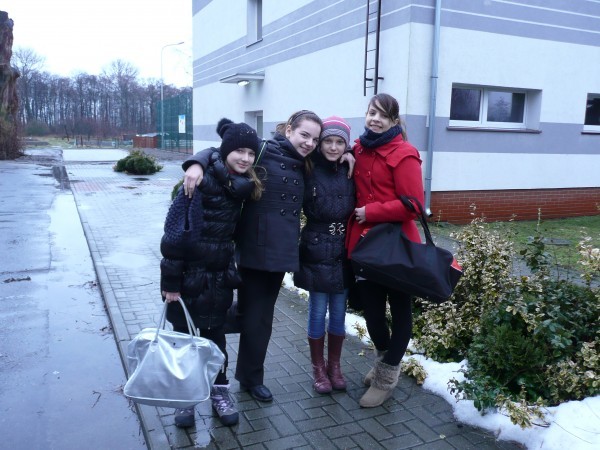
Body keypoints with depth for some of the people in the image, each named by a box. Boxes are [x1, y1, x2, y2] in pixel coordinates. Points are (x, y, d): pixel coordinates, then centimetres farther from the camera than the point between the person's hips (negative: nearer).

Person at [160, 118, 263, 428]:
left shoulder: (242, 185, 1)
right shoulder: (201, 181, -18)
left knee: (215, 332, 15)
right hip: (189, 274, -5)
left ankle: (219, 392, 29)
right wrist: (170, 280, -17)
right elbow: (174, 230, -18)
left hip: (219, 275, 5)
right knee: (184, 333, 10)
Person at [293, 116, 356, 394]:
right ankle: (318, 368, 24)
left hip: (344, 253, 3)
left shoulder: (350, 172, 2)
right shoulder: (309, 171, -7)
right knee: (318, 312, 7)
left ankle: (334, 366, 29)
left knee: (339, 313, 12)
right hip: (316, 252, -3)